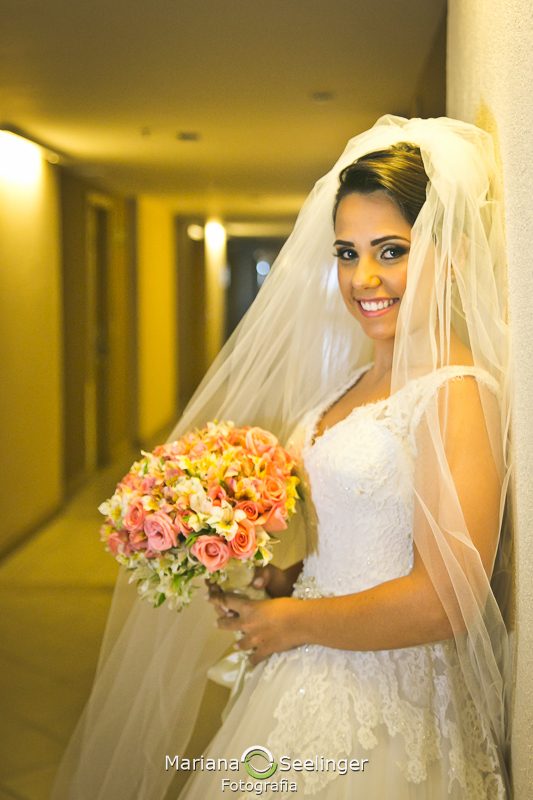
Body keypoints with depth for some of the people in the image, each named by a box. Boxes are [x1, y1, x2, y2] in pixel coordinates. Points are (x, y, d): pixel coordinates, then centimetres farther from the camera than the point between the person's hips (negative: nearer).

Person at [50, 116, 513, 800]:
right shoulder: (357, 382, 7)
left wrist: (294, 622, -13)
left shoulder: (457, 392, -19)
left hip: (379, 713, -7)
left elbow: (445, 600, -24)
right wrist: (281, 581, -2)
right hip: (308, 687, 7)